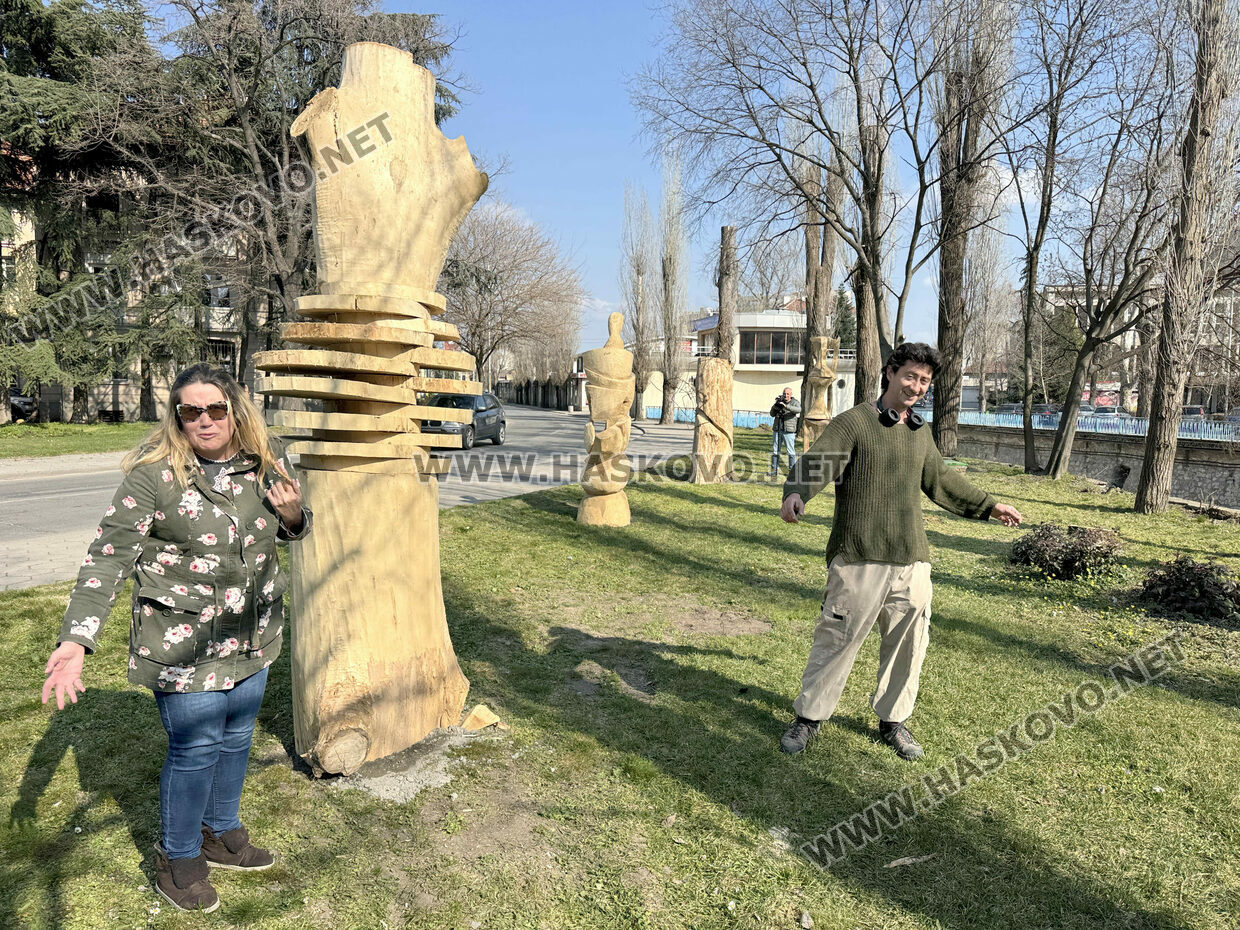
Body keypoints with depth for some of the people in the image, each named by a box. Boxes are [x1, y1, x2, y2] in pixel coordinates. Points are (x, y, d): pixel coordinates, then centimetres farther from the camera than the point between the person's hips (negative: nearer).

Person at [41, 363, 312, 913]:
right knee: (195, 748, 5)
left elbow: (291, 531, 15)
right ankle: (177, 859, 30)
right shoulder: (154, 474, -16)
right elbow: (109, 557, -17)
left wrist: (293, 516, -10)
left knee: (236, 738, 19)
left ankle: (220, 834, 42)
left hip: (252, 637, 5)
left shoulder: (265, 465, -1)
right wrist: (76, 641, -26)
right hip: (184, 643, -5)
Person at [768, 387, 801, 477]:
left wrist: (785, 406, -36)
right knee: (775, 451, 4)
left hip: (788, 431, -4)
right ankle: (774, 470, 10)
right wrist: (774, 406, -10)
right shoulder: (780, 401, 10)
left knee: (791, 451, -2)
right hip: (777, 430, 4)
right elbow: (772, 414, 10)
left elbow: (798, 410, -26)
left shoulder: (795, 402, -3)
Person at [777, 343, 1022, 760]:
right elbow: (817, 461, -21)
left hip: (912, 561, 6)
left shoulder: (920, 433, 16)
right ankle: (808, 717, 17)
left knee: (908, 645, 12)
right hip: (859, 560, -6)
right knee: (836, 640, 0)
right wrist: (795, 492, -41)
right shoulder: (853, 422, -6)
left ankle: (893, 720, 31)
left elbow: (940, 479, 30)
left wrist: (988, 505, 35)